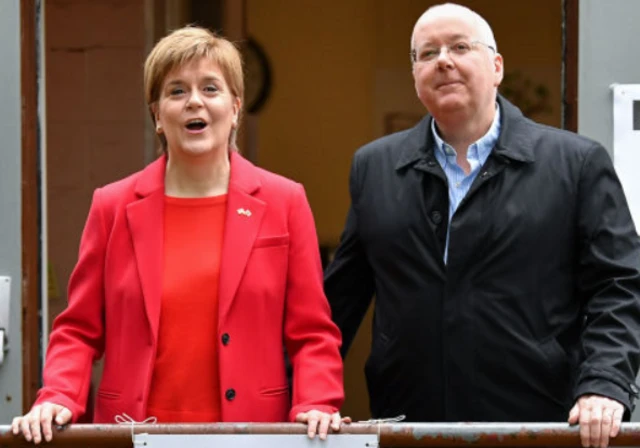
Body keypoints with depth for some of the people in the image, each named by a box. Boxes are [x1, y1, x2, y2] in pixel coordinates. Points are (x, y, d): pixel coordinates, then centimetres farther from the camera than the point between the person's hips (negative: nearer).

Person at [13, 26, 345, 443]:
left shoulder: (283, 203, 5)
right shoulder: (114, 207, 6)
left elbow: (312, 332, 5)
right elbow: (79, 330, 9)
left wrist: (317, 406, -11)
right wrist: (57, 400, -8)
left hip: (251, 433, 0)